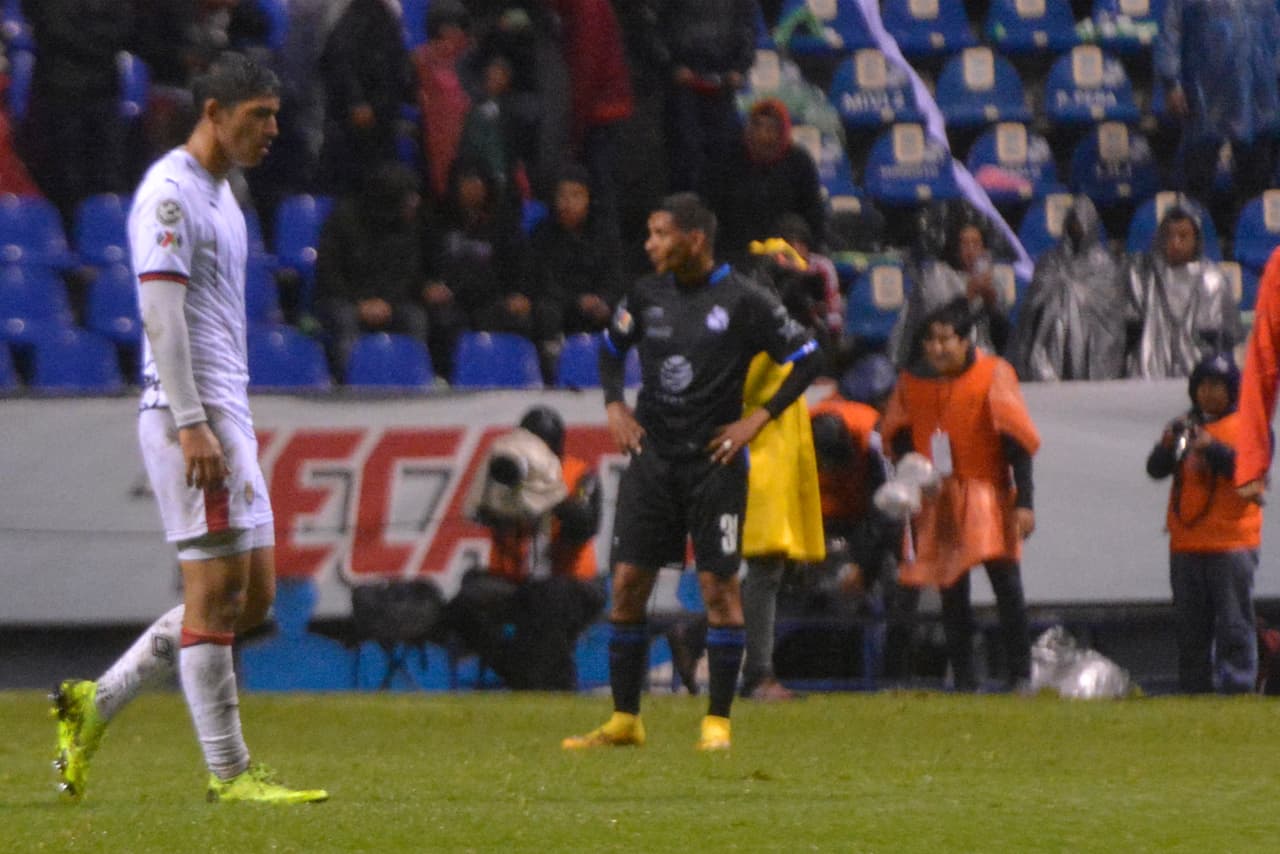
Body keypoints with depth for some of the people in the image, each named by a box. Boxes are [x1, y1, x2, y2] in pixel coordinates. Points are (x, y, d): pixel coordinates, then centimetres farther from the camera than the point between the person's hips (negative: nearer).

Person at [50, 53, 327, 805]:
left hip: (226, 414, 10)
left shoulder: (220, 195, 20)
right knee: (217, 586, -8)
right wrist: (192, 424, -22)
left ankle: (95, 704, 13)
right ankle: (229, 772, -5)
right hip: (188, 411, -10)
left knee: (252, 595, 8)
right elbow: (162, 316, -17)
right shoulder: (171, 193, -10)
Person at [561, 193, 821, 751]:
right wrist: (615, 406, 8)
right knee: (628, 582, 0)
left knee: (719, 585, -4)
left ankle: (718, 721, 4)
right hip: (652, 457, 4)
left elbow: (805, 358, -2)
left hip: (715, 460, -4)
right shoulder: (646, 295, 6)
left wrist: (758, 419, -8)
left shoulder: (743, 301, -7)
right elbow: (612, 348, 23)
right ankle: (624, 720, 7)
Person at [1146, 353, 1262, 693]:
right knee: (1190, 627, 7)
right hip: (1185, 546, 5)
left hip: (1231, 545, -5)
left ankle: (1237, 686, -9)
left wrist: (1211, 447, -22)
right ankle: (1194, 691, 12)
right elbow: (1156, 469, 6)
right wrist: (1168, 445, -14)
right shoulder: (1184, 426, 16)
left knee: (1234, 624, -8)